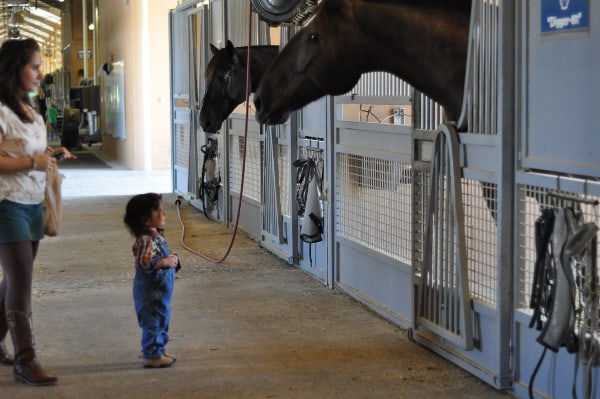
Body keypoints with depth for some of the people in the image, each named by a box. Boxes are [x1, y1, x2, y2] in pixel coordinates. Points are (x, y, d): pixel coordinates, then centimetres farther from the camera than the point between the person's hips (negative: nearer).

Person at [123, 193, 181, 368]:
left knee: (162, 320, 19)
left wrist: (172, 258, 1)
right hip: (150, 292, -10)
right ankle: (152, 356, 8)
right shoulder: (145, 240, -22)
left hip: (161, 290, 10)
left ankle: (160, 350, 32)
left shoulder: (158, 235, 8)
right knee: (153, 322, -1)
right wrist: (164, 262, -29)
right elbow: (143, 263, -31)